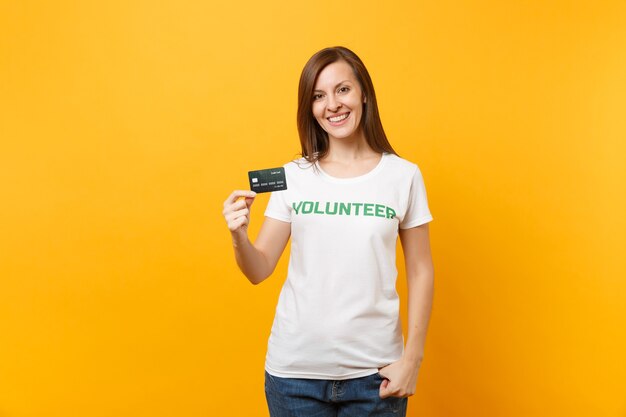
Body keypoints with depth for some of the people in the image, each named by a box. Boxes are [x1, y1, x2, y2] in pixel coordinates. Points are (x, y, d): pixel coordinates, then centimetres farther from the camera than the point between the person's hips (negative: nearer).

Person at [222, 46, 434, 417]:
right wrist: (239, 236, -19)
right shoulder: (293, 177, 0)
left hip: (374, 371, -1)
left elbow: (420, 272, 2)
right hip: (295, 370, 1)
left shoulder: (403, 176, -3)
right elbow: (259, 271, 1)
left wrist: (413, 358, -2)